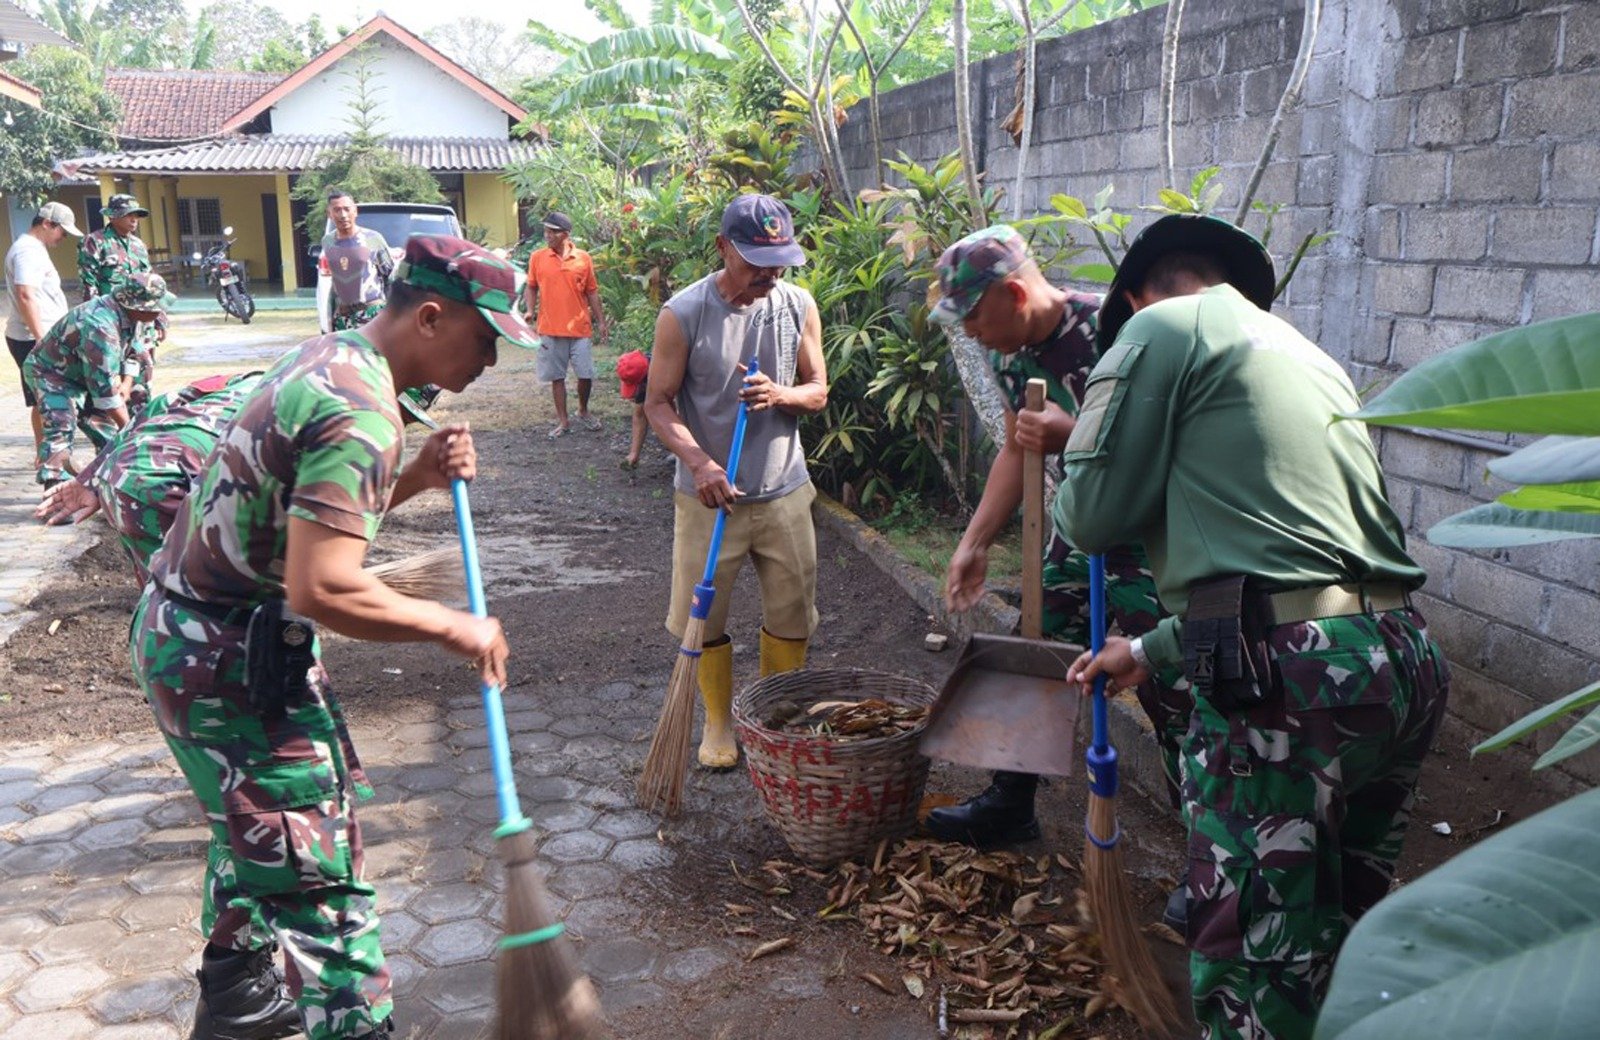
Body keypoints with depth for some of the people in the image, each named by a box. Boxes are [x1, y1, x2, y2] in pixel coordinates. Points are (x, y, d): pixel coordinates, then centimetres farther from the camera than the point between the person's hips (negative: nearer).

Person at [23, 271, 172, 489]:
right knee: (60, 427, -25)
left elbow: (132, 352, 7)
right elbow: (104, 388, -38)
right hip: (52, 374, -9)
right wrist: (128, 428, -33)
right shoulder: (100, 327, -40)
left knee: (106, 428, 9)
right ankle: (54, 486, -32)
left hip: (84, 374, 9)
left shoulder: (134, 314, -12)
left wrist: (127, 383, -10)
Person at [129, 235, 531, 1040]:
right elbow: (323, 590, -31)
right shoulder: (362, 414, -25)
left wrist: (417, 476, -2)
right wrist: (451, 627, -19)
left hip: (185, 621, 11)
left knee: (253, 829, 26)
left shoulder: (330, 356, 6)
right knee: (316, 876, -4)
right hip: (231, 658, -11)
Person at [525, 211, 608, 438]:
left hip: (580, 328, 0)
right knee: (557, 376, 6)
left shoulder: (583, 258, 0)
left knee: (586, 375, 2)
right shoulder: (537, 257, 0)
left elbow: (592, 292, 6)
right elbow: (531, 287, 9)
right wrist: (530, 310, -8)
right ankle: (563, 421, 16)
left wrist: (601, 321, 6)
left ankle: (583, 411, 27)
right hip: (550, 329, 0)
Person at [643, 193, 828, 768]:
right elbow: (658, 403, -8)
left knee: (793, 616, 11)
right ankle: (719, 720, 29)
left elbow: (818, 391, 6)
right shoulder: (683, 313, -12)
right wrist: (698, 462, -24)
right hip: (709, 495, -3)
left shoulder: (799, 306, -1)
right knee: (705, 617, 8)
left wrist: (780, 395, -17)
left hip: (784, 491, 3)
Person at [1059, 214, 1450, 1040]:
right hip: (1407, 661, 9)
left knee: (1256, 968, 2)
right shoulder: (1310, 355, 28)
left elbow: (1090, 515, -3)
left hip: (1286, 675, -9)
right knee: (1340, 930, 24)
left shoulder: (1164, 326, 2)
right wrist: (1152, 651, 40)